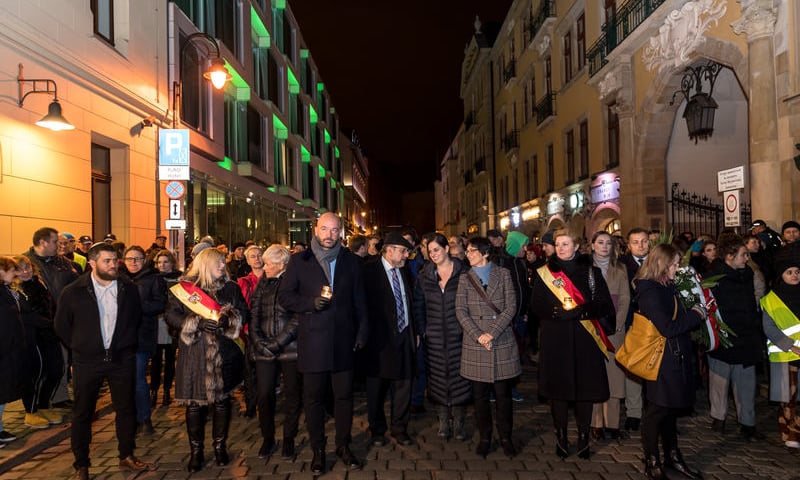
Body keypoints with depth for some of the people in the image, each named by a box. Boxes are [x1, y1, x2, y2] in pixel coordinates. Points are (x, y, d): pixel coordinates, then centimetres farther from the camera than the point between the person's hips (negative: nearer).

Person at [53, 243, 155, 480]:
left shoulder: (129, 289, -1)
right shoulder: (73, 292, -7)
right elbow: (61, 326, 5)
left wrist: (126, 343, 10)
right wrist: (80, 346, 4)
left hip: (122, 359, 2)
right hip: (87, 361, -2)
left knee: (126, 409, 10)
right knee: (83, 413, 9)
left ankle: (127, 456, 26)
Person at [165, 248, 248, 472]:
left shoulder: (231, 288, 8)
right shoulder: (183, 288, 1)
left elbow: (244, 312, 6)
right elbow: (171, 316, -5)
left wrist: (228, 319, -14)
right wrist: (198, 323, -17)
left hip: (224, 353, 2)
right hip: (194, 354, -2)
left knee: (222, 399, 8)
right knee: (194, 403, 3)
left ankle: (220, 447, 25)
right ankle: (196, 451, 19)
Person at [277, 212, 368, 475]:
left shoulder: (351, 261, 7)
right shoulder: (299, 261, 1)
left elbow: (359, 301, 9)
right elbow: (284, 296, 0)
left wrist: (362, 332, 4)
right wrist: (311, 303, -14)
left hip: (343, 340, 2)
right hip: (312, 341, -1)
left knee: (344, 396, 9)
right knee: (314, 398, 8)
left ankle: (343, 446, 27)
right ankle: (317, 450, 23)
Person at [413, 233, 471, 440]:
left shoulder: (463, 273, -2)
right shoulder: (424, 276, 6)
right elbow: (418, 306, 8)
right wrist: (421, 331, 1)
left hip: (458, 336, -2)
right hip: (433, 338, 2)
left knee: (459, 378, 2)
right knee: (437, 379, 6)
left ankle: (458, 422, 15)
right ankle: (443, 421, 20)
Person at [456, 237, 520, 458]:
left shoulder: (503, 274, 4)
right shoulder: (464, 278, 7)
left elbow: (510, 307, -3)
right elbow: (461, 311, 0)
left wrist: (492, 333, -12)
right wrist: (479, 336, -12)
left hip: (502, 342, -1)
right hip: (474, 344, 1)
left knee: (503, 393, 4)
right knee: (480, 394, 6)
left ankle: (506, 438, 19)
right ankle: (484, 438, 20)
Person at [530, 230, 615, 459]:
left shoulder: (591, 272, 5)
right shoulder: (544, 273, 6)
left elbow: (605, 305, -1)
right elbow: (537, 305, 0)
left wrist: (580, 311, -17)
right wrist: (557, 312, -18)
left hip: (585, 340, 0)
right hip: (555, 340, 0)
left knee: (585, 388, 3)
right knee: (558, 388, 3)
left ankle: (583, 438, 19)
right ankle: (561, 437, 19)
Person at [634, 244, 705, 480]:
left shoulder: (667, 287, 11)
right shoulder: (649, 290, -18)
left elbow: (678, 319, 14)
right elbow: (668, 328, -22)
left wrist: (695, 313, -1)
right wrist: (696, 315, -12)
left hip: (676, 358, 9)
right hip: (660, 360, -9)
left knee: (671, 409, 19)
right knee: (657, 411, 4)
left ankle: (672, 457, 33)